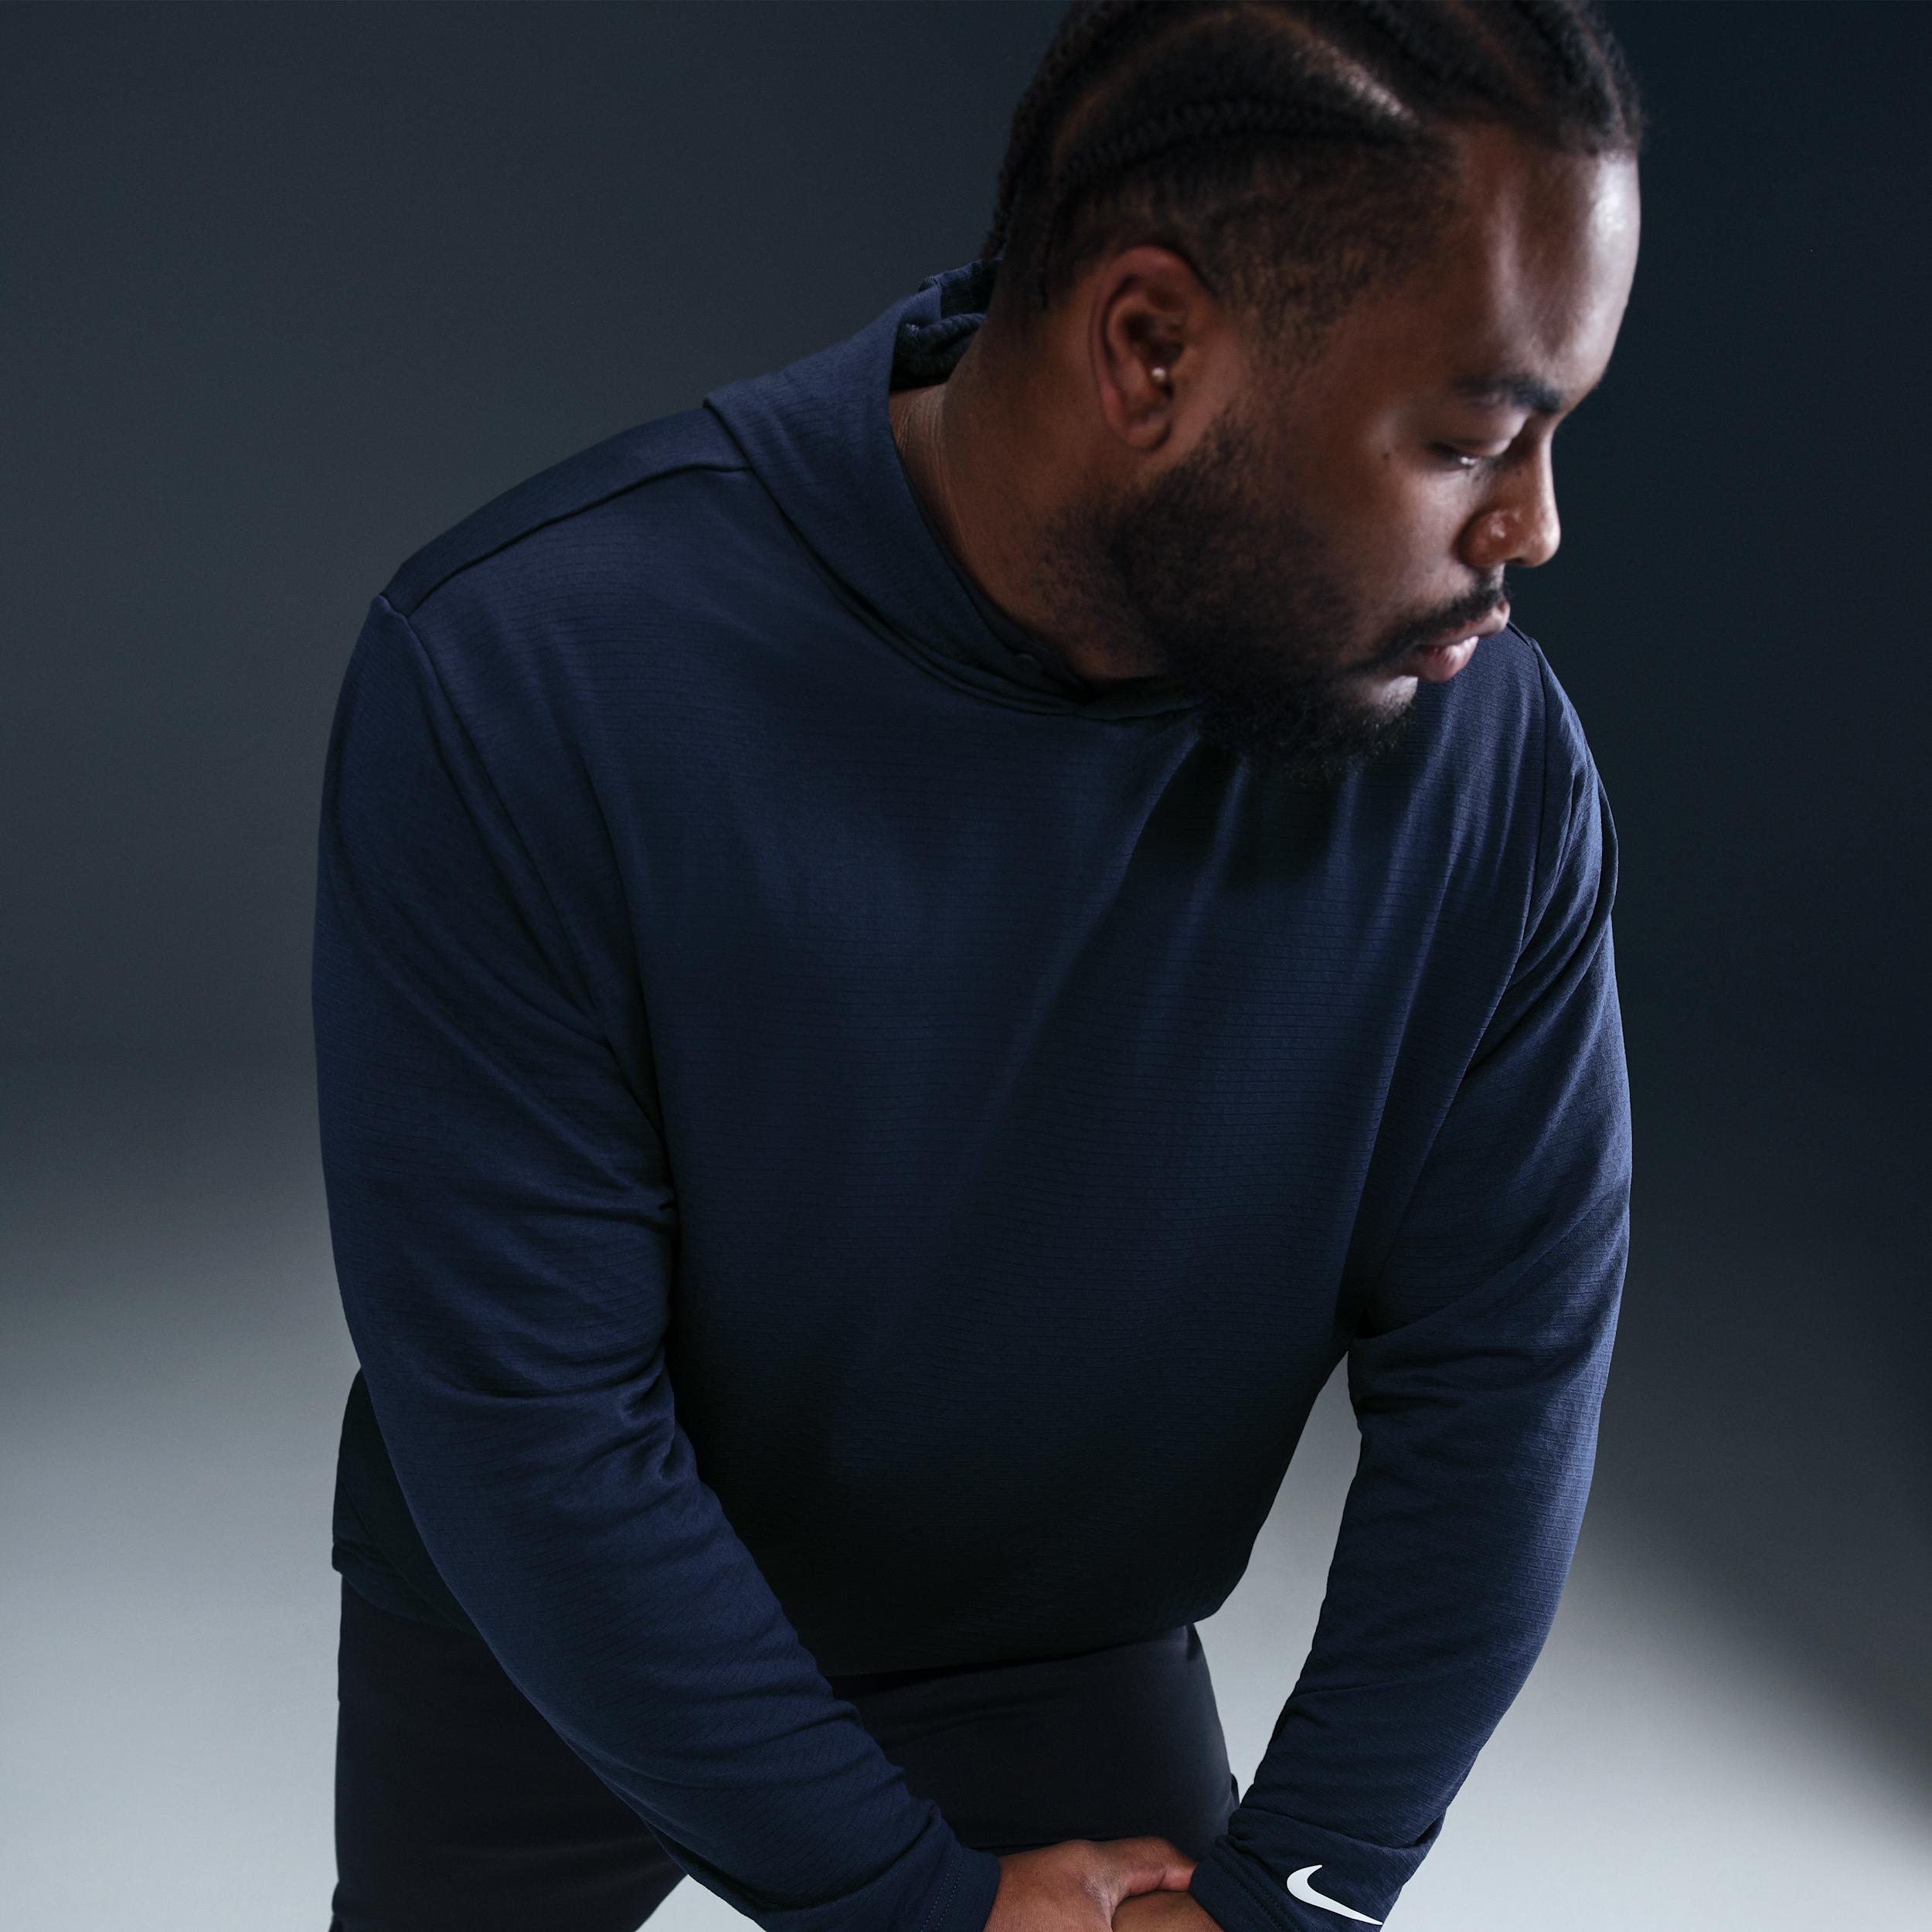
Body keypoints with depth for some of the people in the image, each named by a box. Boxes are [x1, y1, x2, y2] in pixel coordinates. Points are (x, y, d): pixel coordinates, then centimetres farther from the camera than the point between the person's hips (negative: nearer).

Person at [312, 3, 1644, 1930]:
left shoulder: (1492, 763, -21)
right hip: (533, 1642, -1)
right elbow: (527, 1412, -26)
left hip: (1065, 1662, 2)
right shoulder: (519, 681, -30)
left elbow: (1495, 1376, -12)